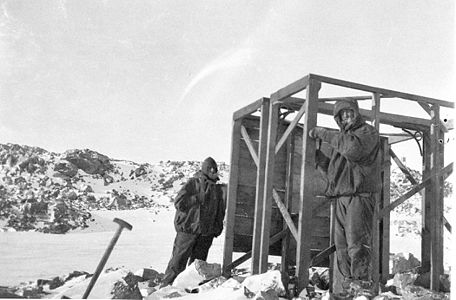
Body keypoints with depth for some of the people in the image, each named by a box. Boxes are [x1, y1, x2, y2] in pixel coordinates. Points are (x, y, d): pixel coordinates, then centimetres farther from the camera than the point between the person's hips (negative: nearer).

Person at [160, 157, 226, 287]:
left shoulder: (218, 189, 11)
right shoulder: (193, 183, -5)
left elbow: (220, 211, 19)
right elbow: (179, 203, -13)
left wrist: (218, 228, 12)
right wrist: (198, 199, -16)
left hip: (206, 232, 5)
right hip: (188, 229, -5)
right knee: (179, 260, -1)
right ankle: (166, 285, 8)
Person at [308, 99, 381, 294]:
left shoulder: (368, 132, 2)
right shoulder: (341, 138, 26)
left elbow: (353, 148, -21)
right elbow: (333, 172, 27)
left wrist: (324, 134, -13)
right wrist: (319, 158, 11)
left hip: (360, 194, -8)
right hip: (341, 197, 8)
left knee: (357, 243, -11)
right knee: (342, 244, 6)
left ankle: (361, 283, -9)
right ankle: (347, 280, 12)